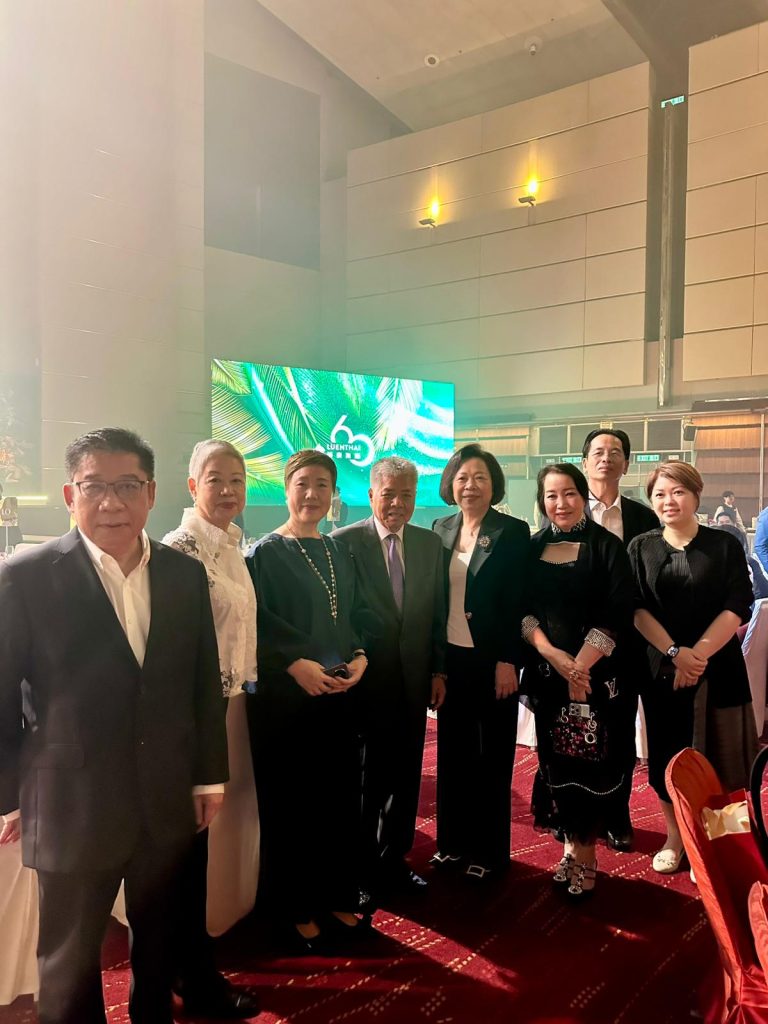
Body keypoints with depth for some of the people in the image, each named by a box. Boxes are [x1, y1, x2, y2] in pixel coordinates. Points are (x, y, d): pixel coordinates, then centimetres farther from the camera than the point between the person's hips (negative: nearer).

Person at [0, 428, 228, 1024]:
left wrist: (210, 774, 7)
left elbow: (205, 682, 4)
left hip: (168, 805, 4)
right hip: (71, 810, -3)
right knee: (69, 962, 15)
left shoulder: (186, 574, -1)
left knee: (158, 940, 22)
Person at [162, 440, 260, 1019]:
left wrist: (248, 687, 15)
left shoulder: (233, 547, 9)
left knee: (223, 825, 19)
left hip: (234, 706, 9)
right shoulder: (180, 548, -17)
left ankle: (199, 951, 39)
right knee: (196, 835, 4)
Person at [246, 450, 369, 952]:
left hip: (337, 692, 5)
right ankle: (295, 910, 22)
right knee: (290, 803, 5)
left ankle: (336, 899, 28)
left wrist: (359, 657, -3)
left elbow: (352, 618, 14)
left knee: (339, 797, 11)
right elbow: (257, 626, -10)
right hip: (284, 697, -5)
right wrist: (296, 664, -20)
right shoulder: (266, 552, -6)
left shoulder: (339, 552, 11)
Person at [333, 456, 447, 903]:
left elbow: (438, 612, 9)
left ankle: (394, 861, 32)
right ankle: (362, 868, 27)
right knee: (367, 780, 8)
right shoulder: (345, 542, -7)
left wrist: (438, 670, 7)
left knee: (405, 777, 13)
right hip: (366, 681, -4)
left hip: (413, 680, 4)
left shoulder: (430, 543, 6)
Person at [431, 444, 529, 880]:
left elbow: (518, 604, -9)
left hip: (491, 660, -4)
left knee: (492, 756, 8)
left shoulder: (513, 533, -6)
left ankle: (490, 849, 21)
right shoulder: (440, 529, 6)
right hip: (450, 658, 4)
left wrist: (508, 661, -14)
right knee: (453, 752, 13)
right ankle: (454, 841, 27)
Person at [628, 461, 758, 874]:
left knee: (717, 756, 3)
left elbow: (738, 606, -7)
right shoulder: (641, 547, 4)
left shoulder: (724, 545, 0)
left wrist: (698, 654, -15)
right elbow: (636, 608, -4)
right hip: (661, 667, 2)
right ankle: (675, 837, 26)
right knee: (667, 755, 8)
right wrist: (675, 652, -15)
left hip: (718, 667, -1)